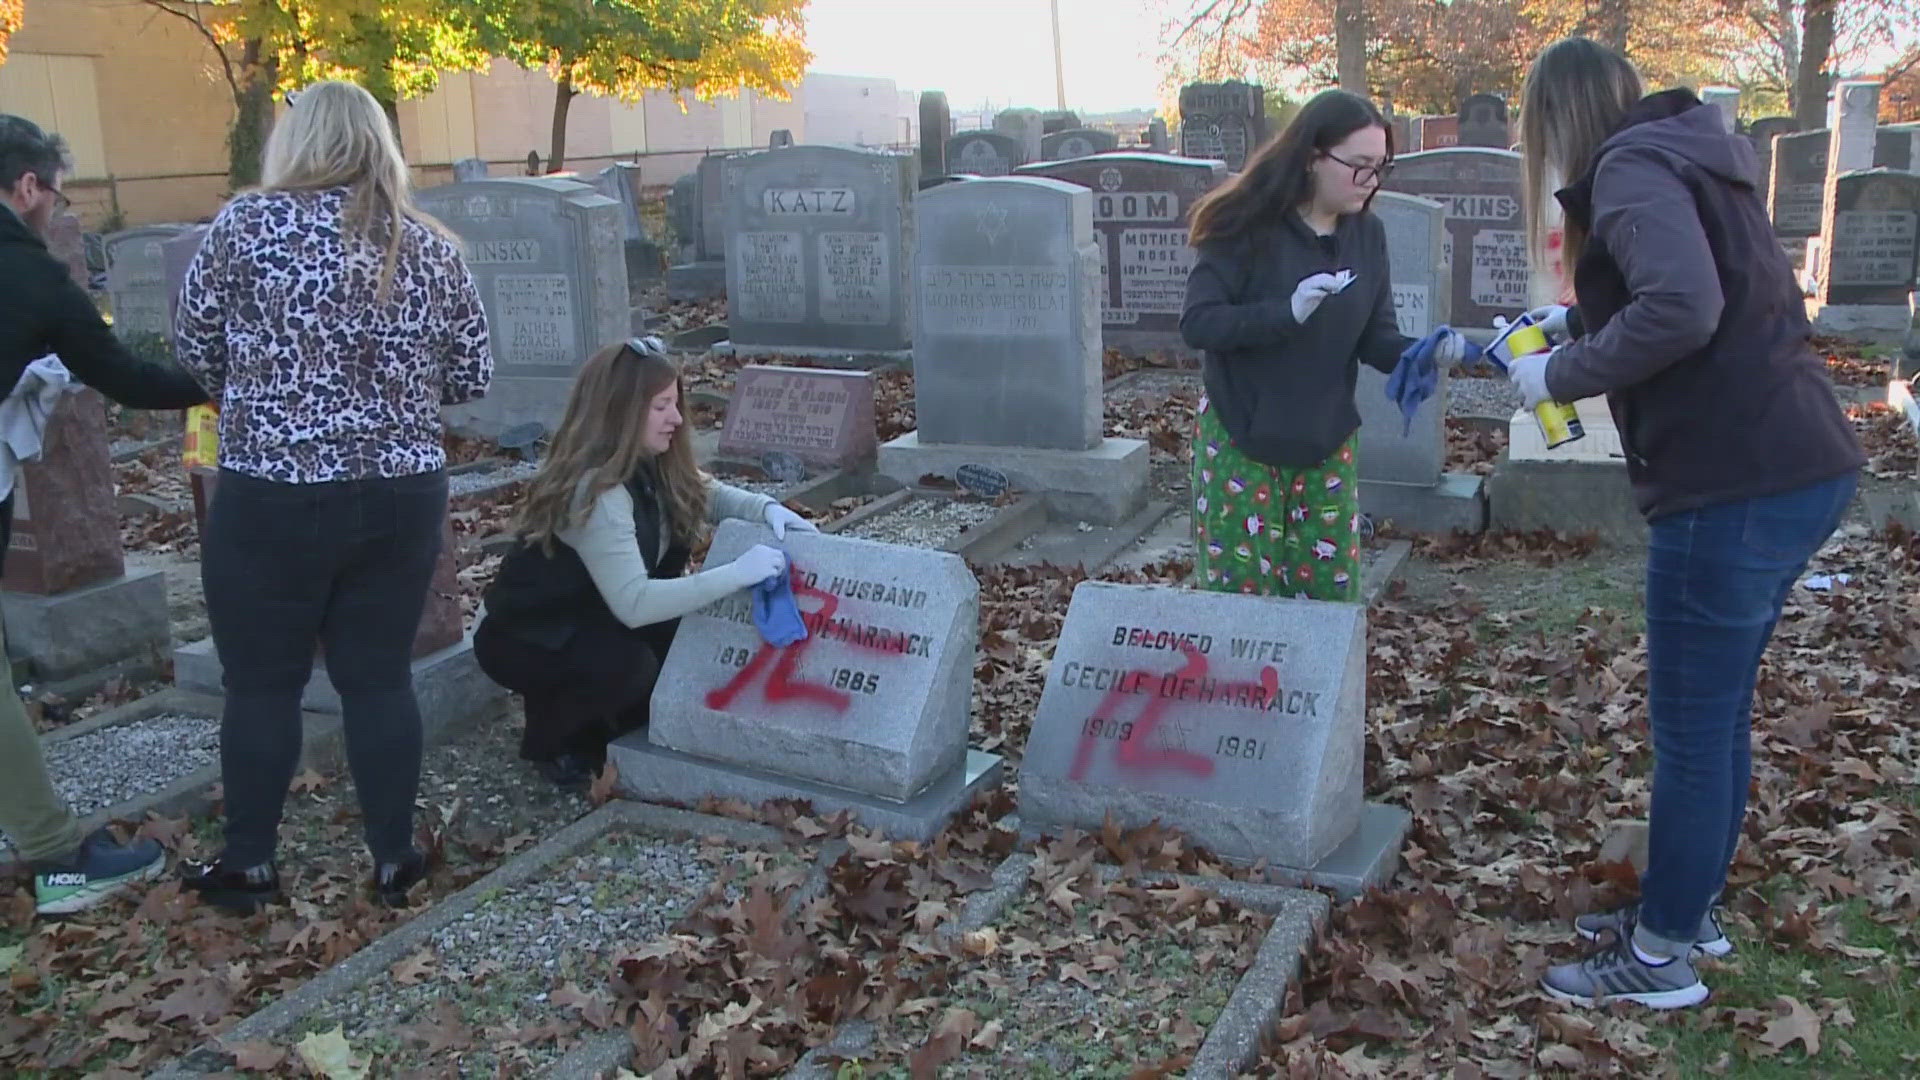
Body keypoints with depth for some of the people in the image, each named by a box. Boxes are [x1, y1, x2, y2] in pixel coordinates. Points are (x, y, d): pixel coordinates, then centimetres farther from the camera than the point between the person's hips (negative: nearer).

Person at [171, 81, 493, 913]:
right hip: (404, 500, 3)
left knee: (262, 682, 12)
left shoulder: (248, 224, -7)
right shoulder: (432, 247, 2)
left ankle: (249, 866, 25)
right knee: (380, 677, 13)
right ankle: (393, 859, 21)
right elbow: (472, 379, 7)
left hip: (270, 501, -3)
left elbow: (195, 347, 2)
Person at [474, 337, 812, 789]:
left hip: (593, 622, 8)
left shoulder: (649, 465, -5)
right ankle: (552, 742, -2)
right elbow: (633, 604, -39)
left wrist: (767, 508, -14)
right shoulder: (595, 491, -32)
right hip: (526, 639, -8)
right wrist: (737, 572, -41)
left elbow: (705, 494, 9)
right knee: (629, 666, -32)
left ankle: (592, 726, 11)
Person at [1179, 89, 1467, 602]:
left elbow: (1376, 339, 2)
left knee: (1332, 591, 8)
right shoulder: (1247, 225, -14)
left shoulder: (1367, 233, 1)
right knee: (1240, 593, 2)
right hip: (1240, 440, -4)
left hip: (1326, 444, 5)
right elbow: (1197, 323, -19)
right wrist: (1287, 312, -31)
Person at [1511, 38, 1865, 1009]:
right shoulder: (1692, 157, 18)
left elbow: (1681, 310, -27)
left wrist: (1561, 374, -15)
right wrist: (1580, 319, 25)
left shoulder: (1631, 167, -11)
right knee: (1717, 711, 20)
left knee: (1691, 729, 2)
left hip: (1736, 488, -10)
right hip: (1800, 468, 10)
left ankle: (1662, 956, 17)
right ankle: (1685, 906, 35)